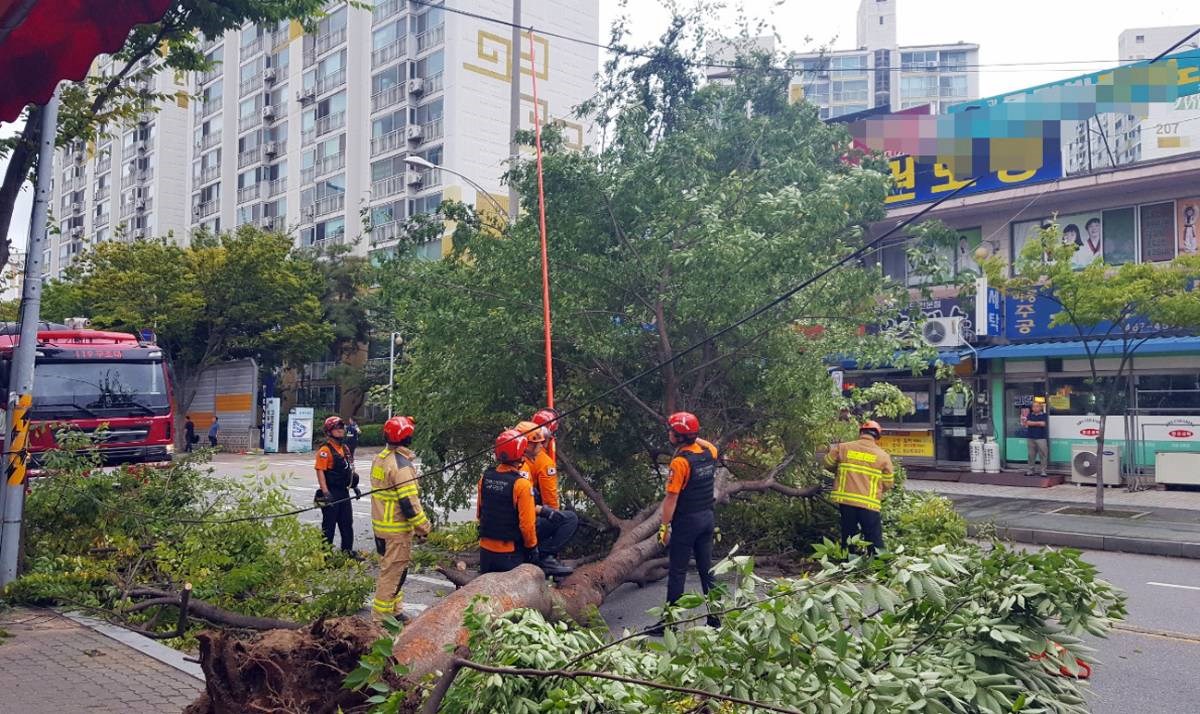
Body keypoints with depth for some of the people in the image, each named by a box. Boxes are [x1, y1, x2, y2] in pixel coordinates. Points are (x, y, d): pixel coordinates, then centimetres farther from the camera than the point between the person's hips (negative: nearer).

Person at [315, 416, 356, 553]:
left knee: (347, 523, 16)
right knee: (329, 525, 0)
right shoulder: (325, 450, -14)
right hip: (331, 493, -8)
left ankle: (348, 551, 27)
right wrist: (325, 493, -25)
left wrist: (354, 485, 19)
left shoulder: (345, 448, 13)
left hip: (344, 492, 8)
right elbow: (320, 471, -20)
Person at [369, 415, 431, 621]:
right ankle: (381, 616, 8)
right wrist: (423, 527, -13)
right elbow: (409, 502, -24)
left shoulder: (380, 458, 8)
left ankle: (395, 609, 33)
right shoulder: (401, 465, -22)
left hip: (380, 524, 10)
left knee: (391, 568, 21)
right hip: (397, 529, -10)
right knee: (393, 571, 1)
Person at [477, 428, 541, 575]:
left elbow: (479, 512, 9)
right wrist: (532, 547, -3)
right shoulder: (521, 483, -19)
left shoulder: (485, 477, -2)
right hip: (511, 552, -5)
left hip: (486, 548, 5)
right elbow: (527, 522, -17)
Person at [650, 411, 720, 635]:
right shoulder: (709, 452, 0)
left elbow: (671, 499, -19)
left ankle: (670, 621, 6)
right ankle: (714, 618, 19)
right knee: (706, 568, 14)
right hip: (708, 518, 7)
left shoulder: (680, 462, -20)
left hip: (686, 522, -7)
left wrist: (664, 527, -13)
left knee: (677, 572, 1)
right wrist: (693, 436, 21)